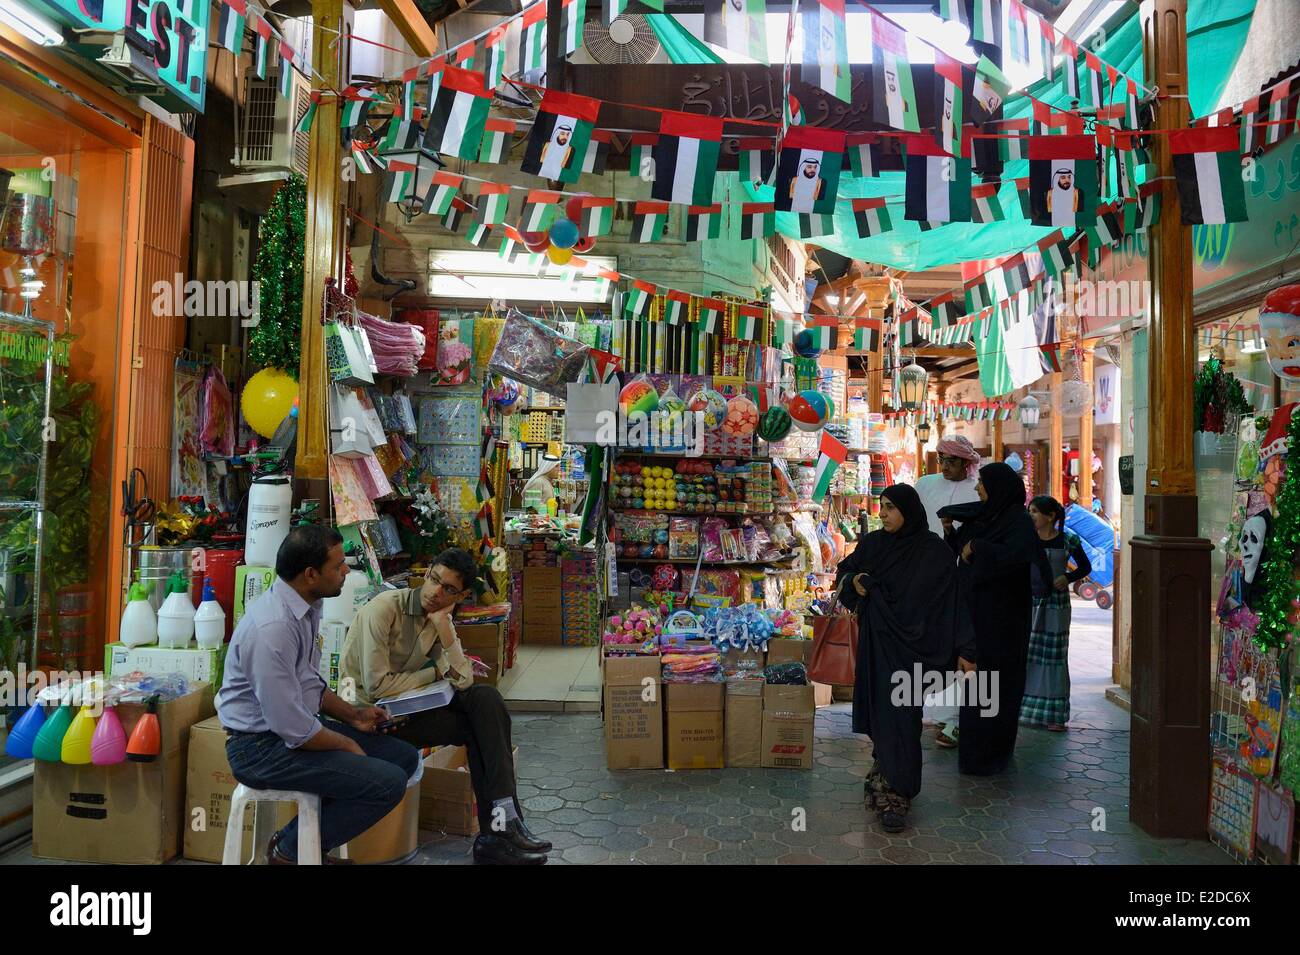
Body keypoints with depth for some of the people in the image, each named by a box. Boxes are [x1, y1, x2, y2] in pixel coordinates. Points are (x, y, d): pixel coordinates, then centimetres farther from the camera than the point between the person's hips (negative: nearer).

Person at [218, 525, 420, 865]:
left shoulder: (305, 607, 3)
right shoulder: (273, 628, -28)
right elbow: (293, 729, -26)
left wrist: (352, 715, 8)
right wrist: (346, 744, -11)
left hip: (298, 724, 10)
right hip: (262, 747, -10)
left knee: (404, 757, 7)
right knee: (387, 783, -18)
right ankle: (290, 851, 4)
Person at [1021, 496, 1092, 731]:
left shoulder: (1068, 541, -2)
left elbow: (1085, 566, 10)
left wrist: (1068, 577, -7)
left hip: (1056, 605, -1)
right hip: (1029, 603, 1)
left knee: (1053, 657, 2)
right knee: (1024, 654, 1)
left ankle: (1054, 714, 10)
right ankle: (1022, 708, 11)